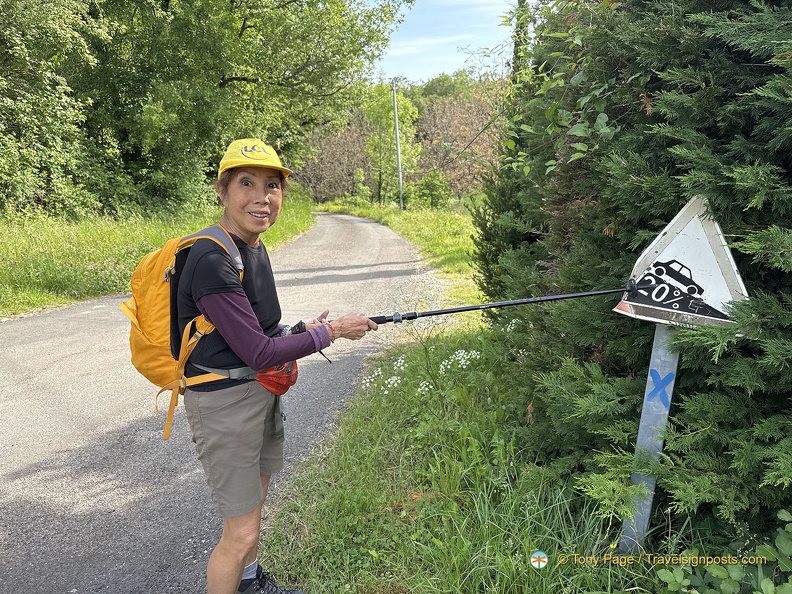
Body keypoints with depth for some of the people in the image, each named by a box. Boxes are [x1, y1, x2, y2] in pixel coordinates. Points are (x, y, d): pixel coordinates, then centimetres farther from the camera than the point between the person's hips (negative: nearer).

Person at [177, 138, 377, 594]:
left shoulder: (254, 246, 3)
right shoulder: (212, 260, -26)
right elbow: (258, 353, -24)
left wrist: (301, 330, -2)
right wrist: (330, 332, -15)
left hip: (263, 388, 9)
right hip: (225, 401, -9)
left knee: (254, 501, 26)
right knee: (241, 531, 1)